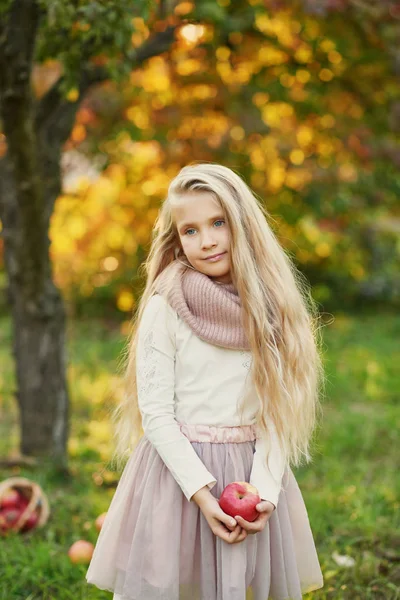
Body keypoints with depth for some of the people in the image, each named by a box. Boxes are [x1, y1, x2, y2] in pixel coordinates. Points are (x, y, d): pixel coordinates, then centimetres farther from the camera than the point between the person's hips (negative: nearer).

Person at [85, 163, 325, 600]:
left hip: (255, 470, 3)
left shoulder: (269, 306, 0)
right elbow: (155, 413, -10)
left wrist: (266, 487, -11)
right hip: (179, 466, -3)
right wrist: (202, 492, -16)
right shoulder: (166, 306, -9)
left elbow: (279, 409, 0)